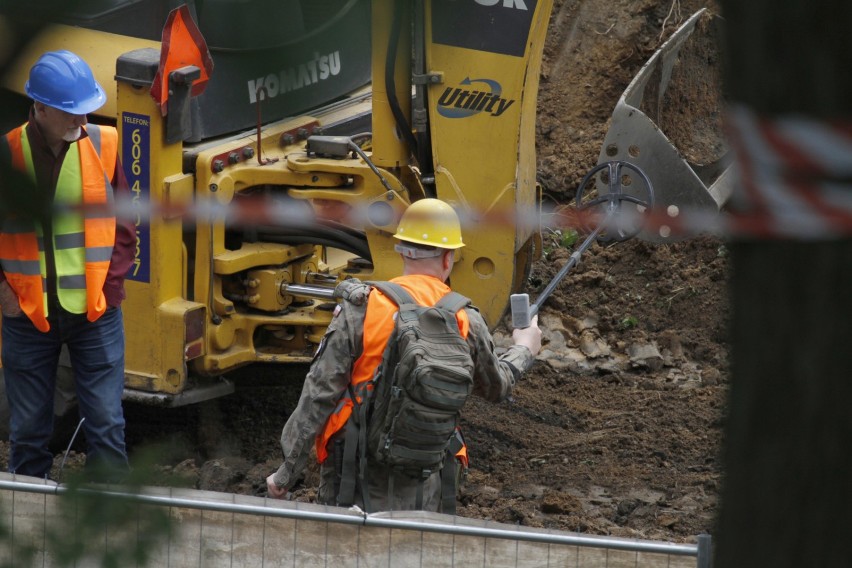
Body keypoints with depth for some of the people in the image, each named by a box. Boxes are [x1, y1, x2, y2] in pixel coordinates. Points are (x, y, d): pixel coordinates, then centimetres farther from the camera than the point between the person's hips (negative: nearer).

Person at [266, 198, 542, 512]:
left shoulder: (362, 311, -9)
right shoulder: (467, 324, -1)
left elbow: (320, 394, -9)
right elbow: (496, 388, 18)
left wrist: (287, 472, -3)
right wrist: (524, 351, 40)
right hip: (422, 485, 2)